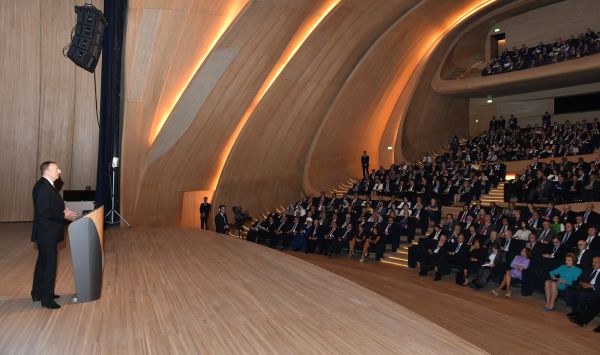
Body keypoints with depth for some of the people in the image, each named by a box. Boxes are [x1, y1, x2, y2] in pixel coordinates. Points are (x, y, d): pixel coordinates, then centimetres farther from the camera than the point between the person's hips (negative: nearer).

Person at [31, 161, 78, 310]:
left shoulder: (48, 185, 11)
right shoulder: (42, 186, -20)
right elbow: (42, 211, -26)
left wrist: (63, 211, 2)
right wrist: (63, 215, -19)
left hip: (48, 232, 11)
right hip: (46, 233, -11)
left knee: (43, 262, 19)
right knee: (49, 264, -2)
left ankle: (38, 293, 33)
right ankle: (46, 298, 8)